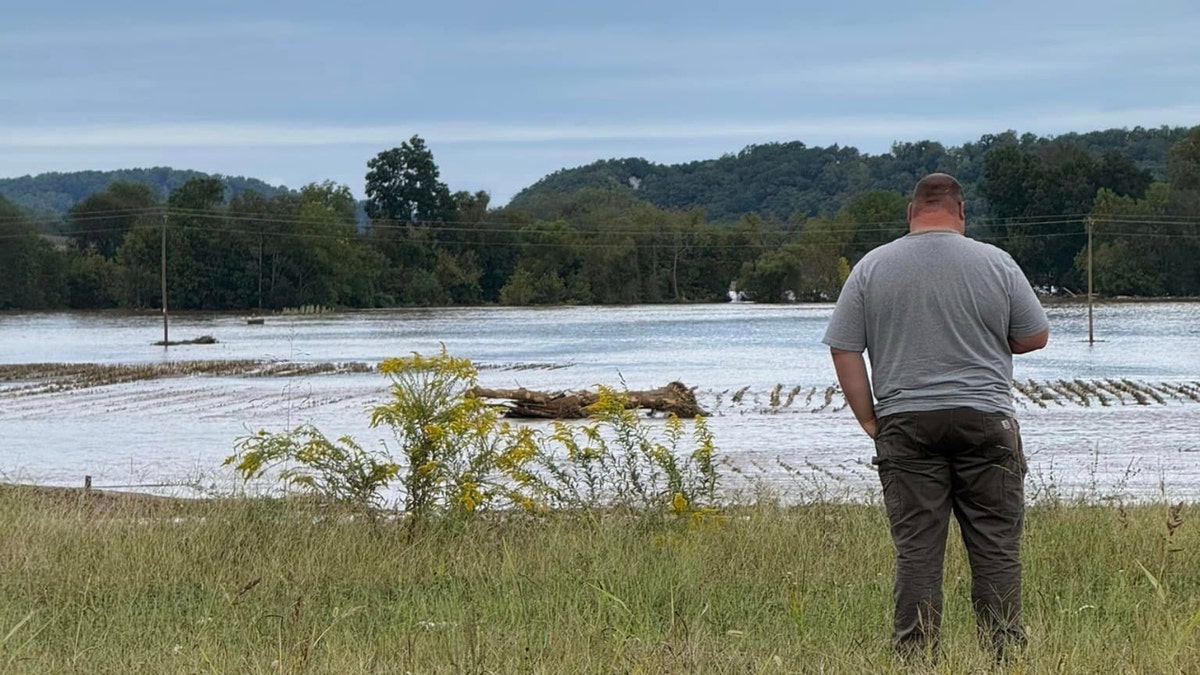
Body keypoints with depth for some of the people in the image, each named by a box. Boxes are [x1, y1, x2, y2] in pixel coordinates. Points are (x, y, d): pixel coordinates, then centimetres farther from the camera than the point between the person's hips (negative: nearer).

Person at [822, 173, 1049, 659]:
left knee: (915, 548, 1)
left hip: (906, 425, 1)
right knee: (996, 546, 3)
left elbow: (844, 350, 3)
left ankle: (914, 656, 1)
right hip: (985, 420, -1)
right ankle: (1005, 654, 3)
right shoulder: (996, 263, 1)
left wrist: (869, 420, 8)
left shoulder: (872, 268, 4)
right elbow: (1035, 337, 8)